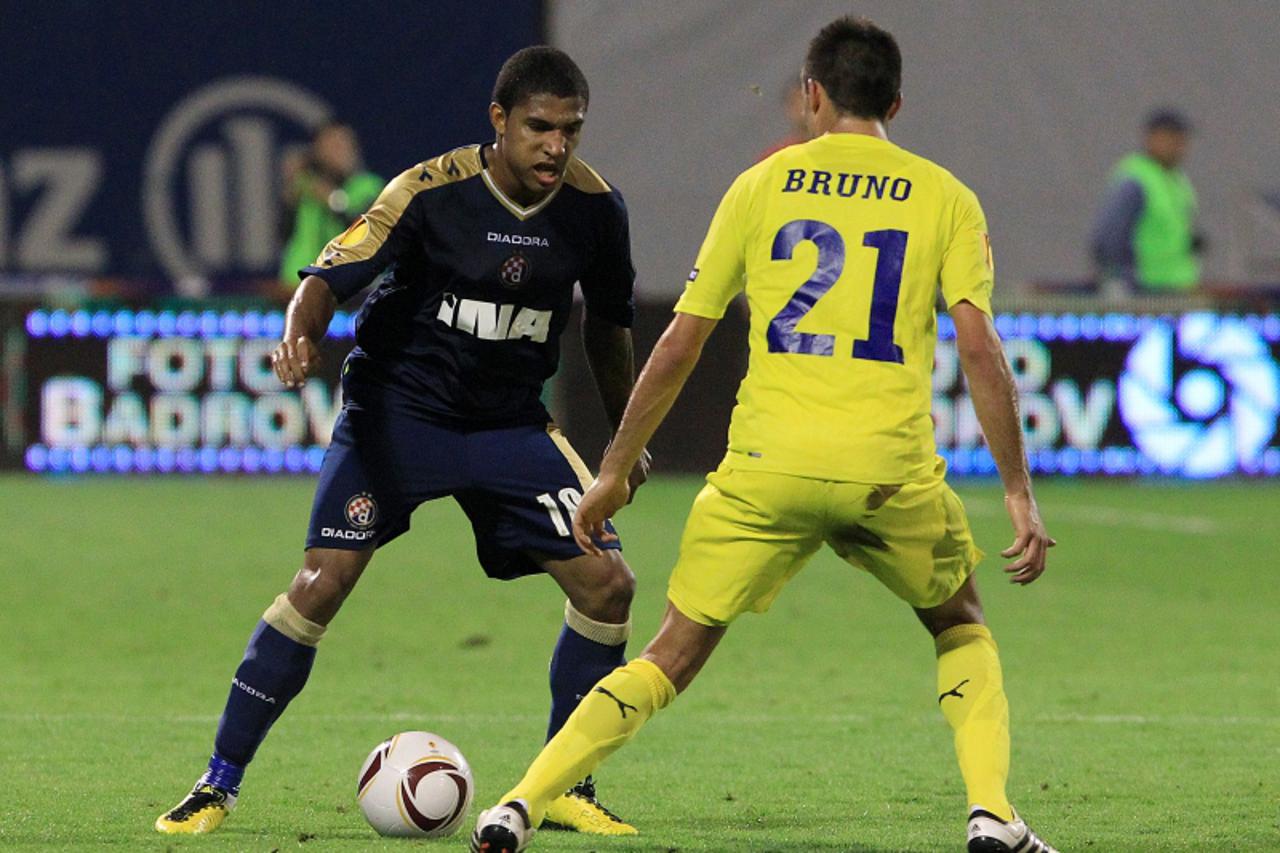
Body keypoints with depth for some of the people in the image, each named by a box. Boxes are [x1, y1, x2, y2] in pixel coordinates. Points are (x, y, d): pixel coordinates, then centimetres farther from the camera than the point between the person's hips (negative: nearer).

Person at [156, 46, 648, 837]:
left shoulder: (595, 206, -6)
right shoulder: (431, 192, -18)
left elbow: (609, 322, 10)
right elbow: (332, 275, -19)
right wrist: (300, 335, -41)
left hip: (511, 424, 4)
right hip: (397, 409, -4)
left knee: (608, 584, -8)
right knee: (322, 583, -17)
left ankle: (565, 790, 9)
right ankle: (218, 785, -6)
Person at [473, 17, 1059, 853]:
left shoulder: (761, 186, 9)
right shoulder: (944, 197, 7)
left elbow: (679, 345, 9)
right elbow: (980, 346, -3)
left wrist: (615, 473, 17)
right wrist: (1020, 495, -1)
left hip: (768, 463, 0)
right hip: (890, 469, 0)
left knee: (674, 655, 8)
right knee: (960, 627, 26)